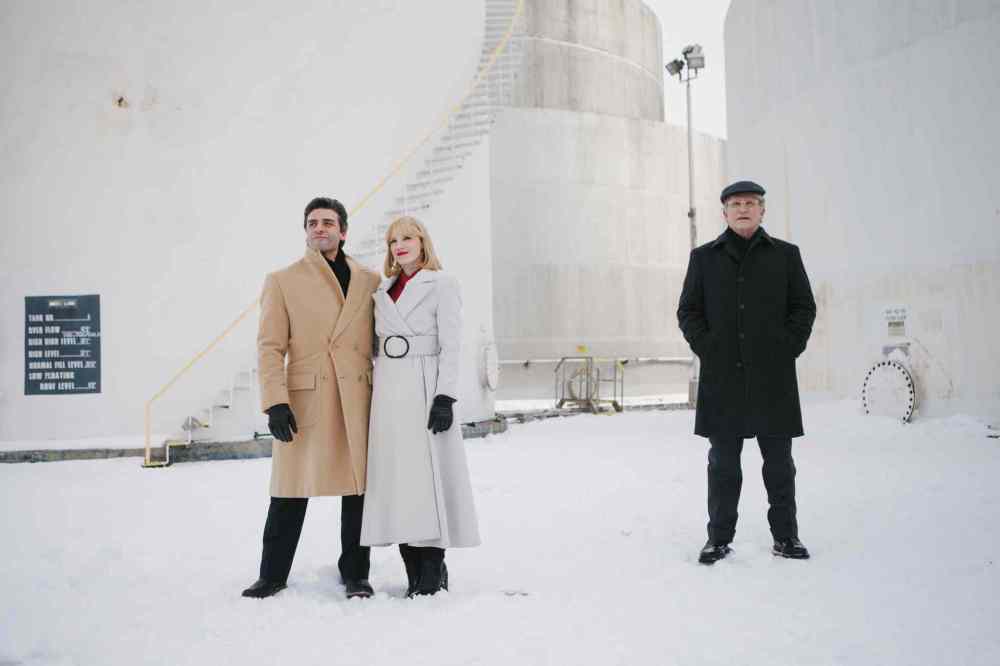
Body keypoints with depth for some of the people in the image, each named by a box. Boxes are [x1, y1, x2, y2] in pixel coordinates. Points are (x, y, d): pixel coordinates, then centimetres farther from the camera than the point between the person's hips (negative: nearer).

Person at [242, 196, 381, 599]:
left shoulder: (370, 281, 12)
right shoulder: (282, 281, 8)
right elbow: (270, 347, 1)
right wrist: (275, 403, -10)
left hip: (359, 400, 2)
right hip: (303, 399, -1)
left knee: (358, 485, 6)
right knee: (291, 489, 3)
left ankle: (355, 574, 19)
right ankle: (273, 575, 17)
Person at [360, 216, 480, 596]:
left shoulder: (441, 285, 1)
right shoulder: (382, 291, 17)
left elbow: (451, 346, -6)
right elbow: (376, 346, 18)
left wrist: (445, 397, -16)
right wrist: (372, 397, 12)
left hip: (423, 390, -6)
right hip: (387, 393, 6)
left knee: (427, 476, -7)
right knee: (395, 478, 3)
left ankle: (432, 577, 1)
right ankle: (416, 575, 10)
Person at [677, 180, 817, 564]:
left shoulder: (785, 255, 9)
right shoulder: (704, 257, 10)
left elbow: (805, 307, 10)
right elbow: (688, 311, 10)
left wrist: (788, 348, -3)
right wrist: (707, 349, -3)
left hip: (773, 377, 0)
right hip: (722, 377, 0)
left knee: (779, 460, 7)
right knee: (723, 461, 5)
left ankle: (785, 536, 18)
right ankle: (719, 537, 13)